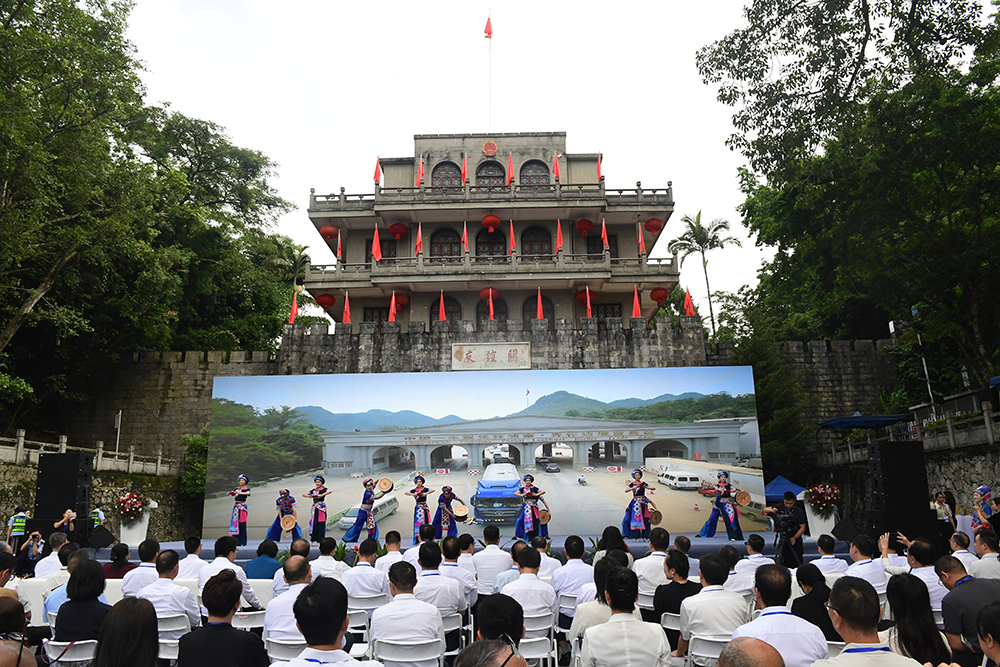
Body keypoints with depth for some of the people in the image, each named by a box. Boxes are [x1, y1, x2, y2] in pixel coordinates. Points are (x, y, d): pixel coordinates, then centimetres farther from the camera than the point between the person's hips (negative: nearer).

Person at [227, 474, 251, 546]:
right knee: (235, 523, 0)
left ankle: (243, 542, -6)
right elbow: (231, 493, 5)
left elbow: (248, 493, -19)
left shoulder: (247, 489, 2)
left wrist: (240, 493, -33)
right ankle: (236, 541, 5)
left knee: (242, 524, -7)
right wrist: (230, 493, -18)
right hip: (236, 506, 5)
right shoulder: (237, 489, 17)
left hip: (242, 506, -5)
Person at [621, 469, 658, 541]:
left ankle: (644, 536, 6)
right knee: (636, 518, -5)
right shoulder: (632, 484, 2)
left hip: (643, 502, 2)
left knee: (644, 518, 0)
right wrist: (634, 487, -21)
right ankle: (637, 536, -1)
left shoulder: (643, 483, 7)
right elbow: (626, 490, -12)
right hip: (635, 502, -2)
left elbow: (653, 488, 5)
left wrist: (646, 487, -12)